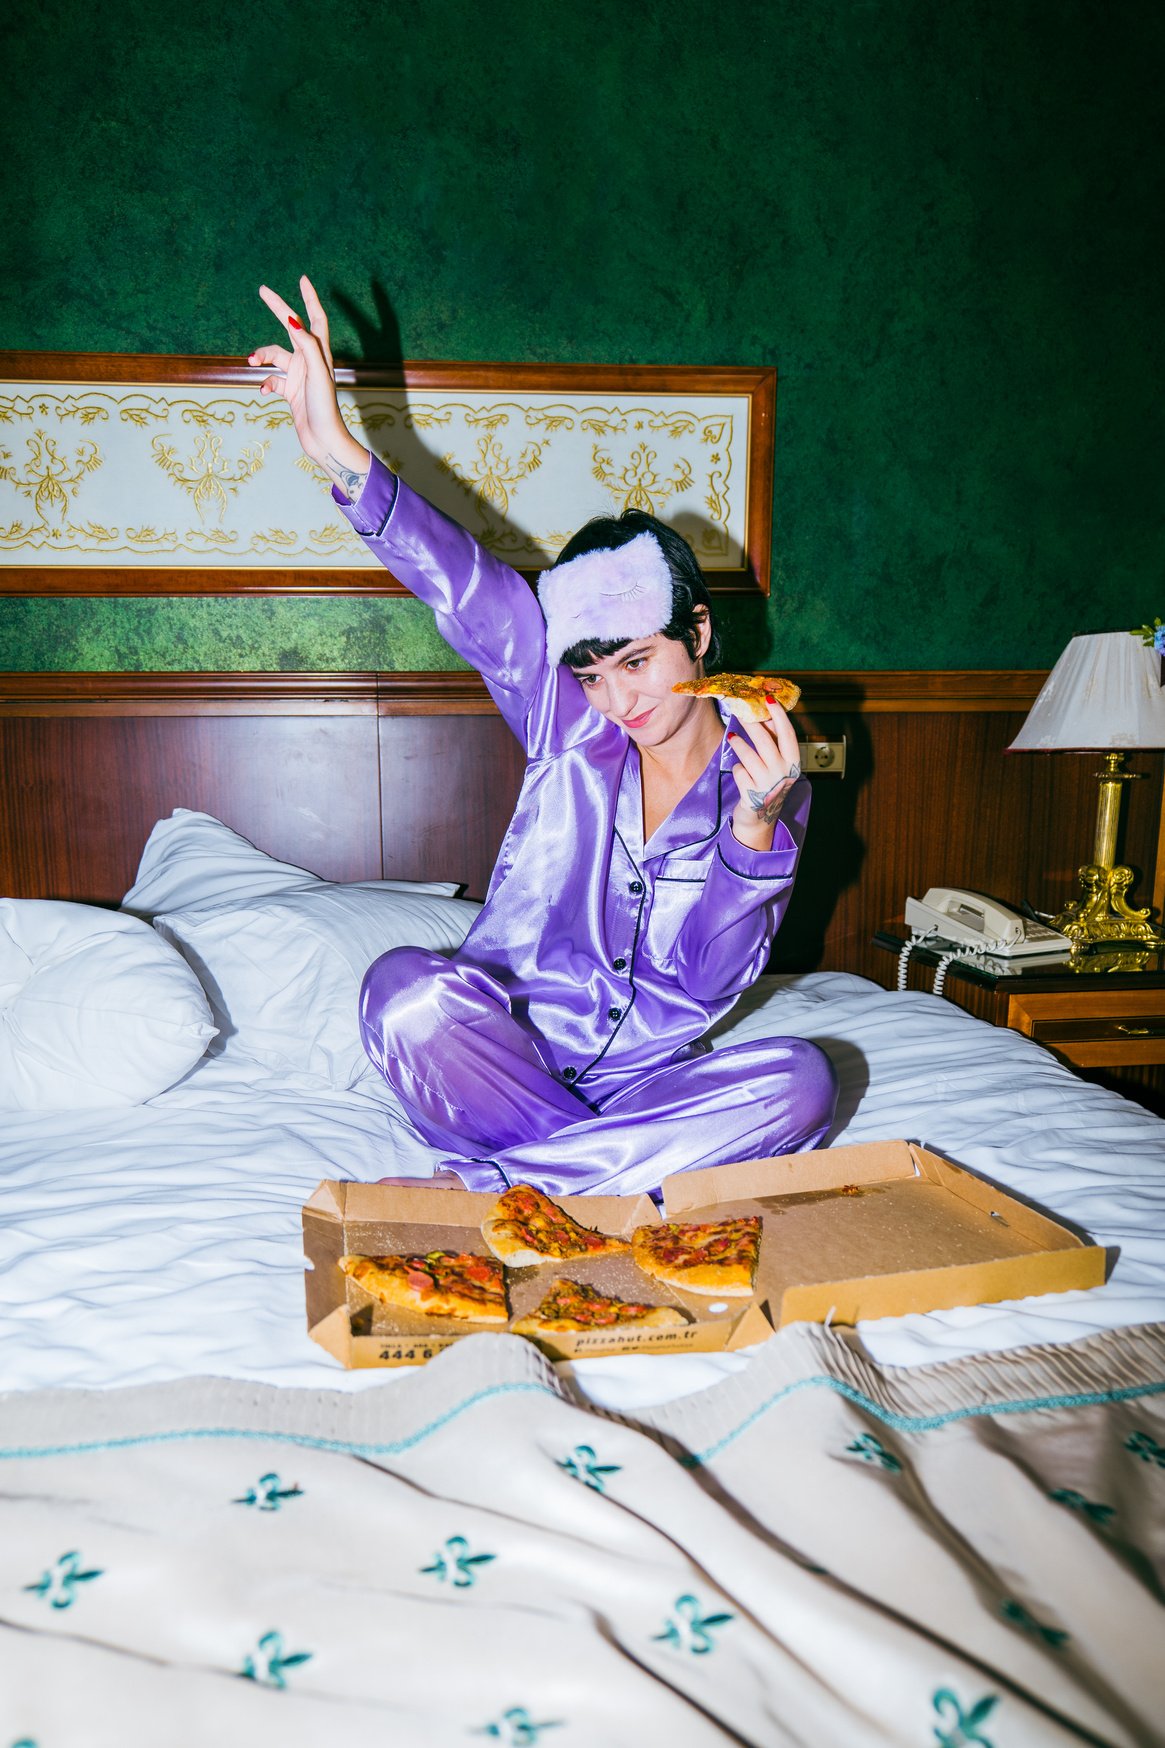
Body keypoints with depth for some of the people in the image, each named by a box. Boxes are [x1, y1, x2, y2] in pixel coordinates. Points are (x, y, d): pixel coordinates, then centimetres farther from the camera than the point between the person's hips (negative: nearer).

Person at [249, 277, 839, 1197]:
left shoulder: (767, 785, 0)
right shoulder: (570, 724, 3)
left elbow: (712, 985, -10)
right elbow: (471, 589, -12)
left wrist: (754, 823, -23)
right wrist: (342, 455, -23)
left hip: (643, 1078, 1)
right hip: (505, 1056, 0)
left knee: (801, 1079, -30)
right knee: (409, 988, -32)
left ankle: (478, 1183, -26)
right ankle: (617, 1173, -19)